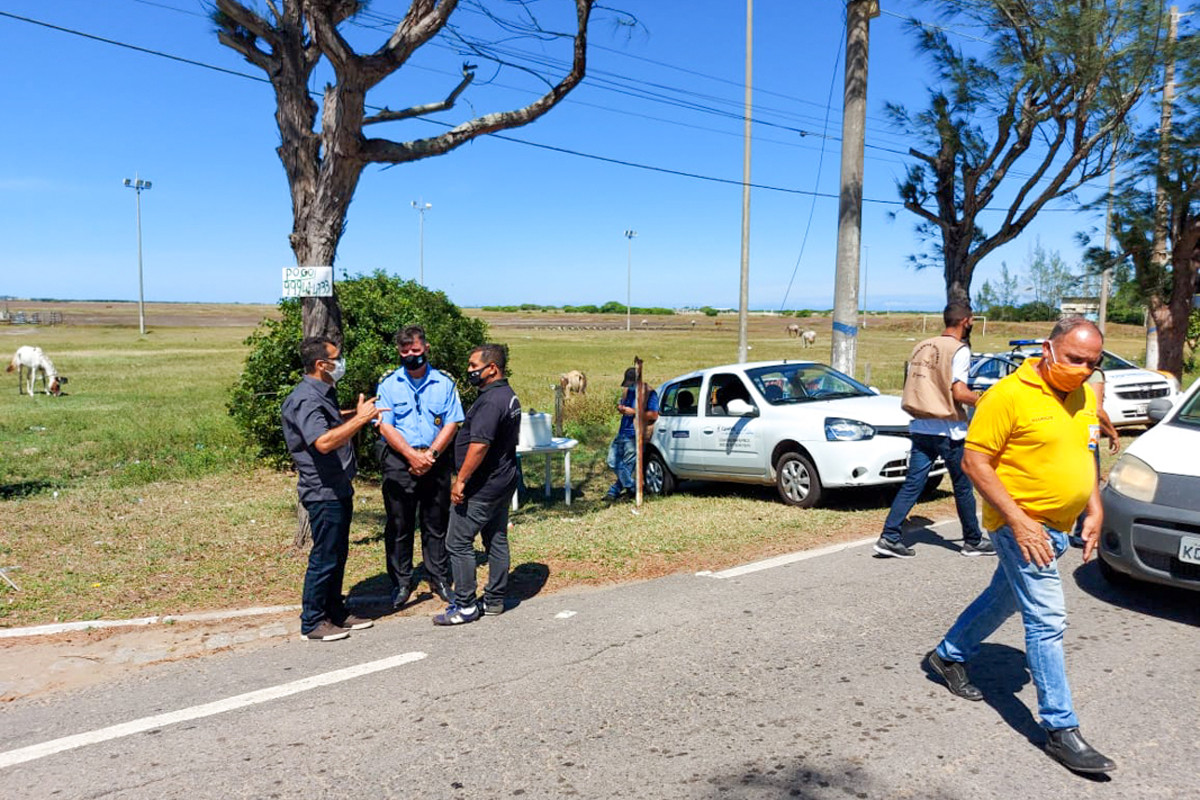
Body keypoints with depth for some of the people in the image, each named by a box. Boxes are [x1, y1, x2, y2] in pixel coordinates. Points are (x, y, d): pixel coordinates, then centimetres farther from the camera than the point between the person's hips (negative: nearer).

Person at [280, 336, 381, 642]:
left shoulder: (324, 393, 12)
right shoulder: (306, 399, -21)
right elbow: (323, 442, -35)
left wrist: (357, 413, 19)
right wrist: (360, 419, -30)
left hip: (338, 488, 10)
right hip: (323, 492, -10)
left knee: (338, 554, 18)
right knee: (324, 557, -1)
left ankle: (336, 613, 30)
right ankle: (312, 623, 12)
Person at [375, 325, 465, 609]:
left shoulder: (444, 383, 6)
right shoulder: (389, 384, 3)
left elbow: (451, 423, 0)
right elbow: (386, 426, -4)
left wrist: (431, 454, -12)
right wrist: (412, 456, -14)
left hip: (436, 461, 1)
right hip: (398, 461, -1)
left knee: (436, 524, 8)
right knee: (399, 525, 3)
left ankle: (439, 579, 20)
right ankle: (401, 582, 15)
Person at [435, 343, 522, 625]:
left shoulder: (490, 401, -21)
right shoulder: (509, 396, 12)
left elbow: (480, 445, -28)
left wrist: (461, 480, -22)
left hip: (483, 486, -10)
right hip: (504, 480, 10)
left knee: (458, 542, -2)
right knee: (497, 540, 14)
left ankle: (465, 606, 3)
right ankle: (495, 600, 23)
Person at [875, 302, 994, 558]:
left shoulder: (921, 346, 11)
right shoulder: (959, 349, -10)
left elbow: (910, 387, 14)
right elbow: (959, 393, -19)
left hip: (920, 428, 6)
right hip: (948, 431, -6)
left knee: (912, 484, 6)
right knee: (963, 487, 9)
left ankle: (889, 537, 0)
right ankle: (973, 541, 22)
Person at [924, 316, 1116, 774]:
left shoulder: (1084, 398, 6)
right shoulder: (1009, 395, -18)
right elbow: (974, 462, -19)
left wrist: (1095, 511, 10)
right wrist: (1019, 521, -22)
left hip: (1059, 527, 8)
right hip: (1022, 526, -8)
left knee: (1005, 599, 21)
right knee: (1047, 620, -8)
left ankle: (949, 656, 41)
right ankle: (1061, 729, 1)